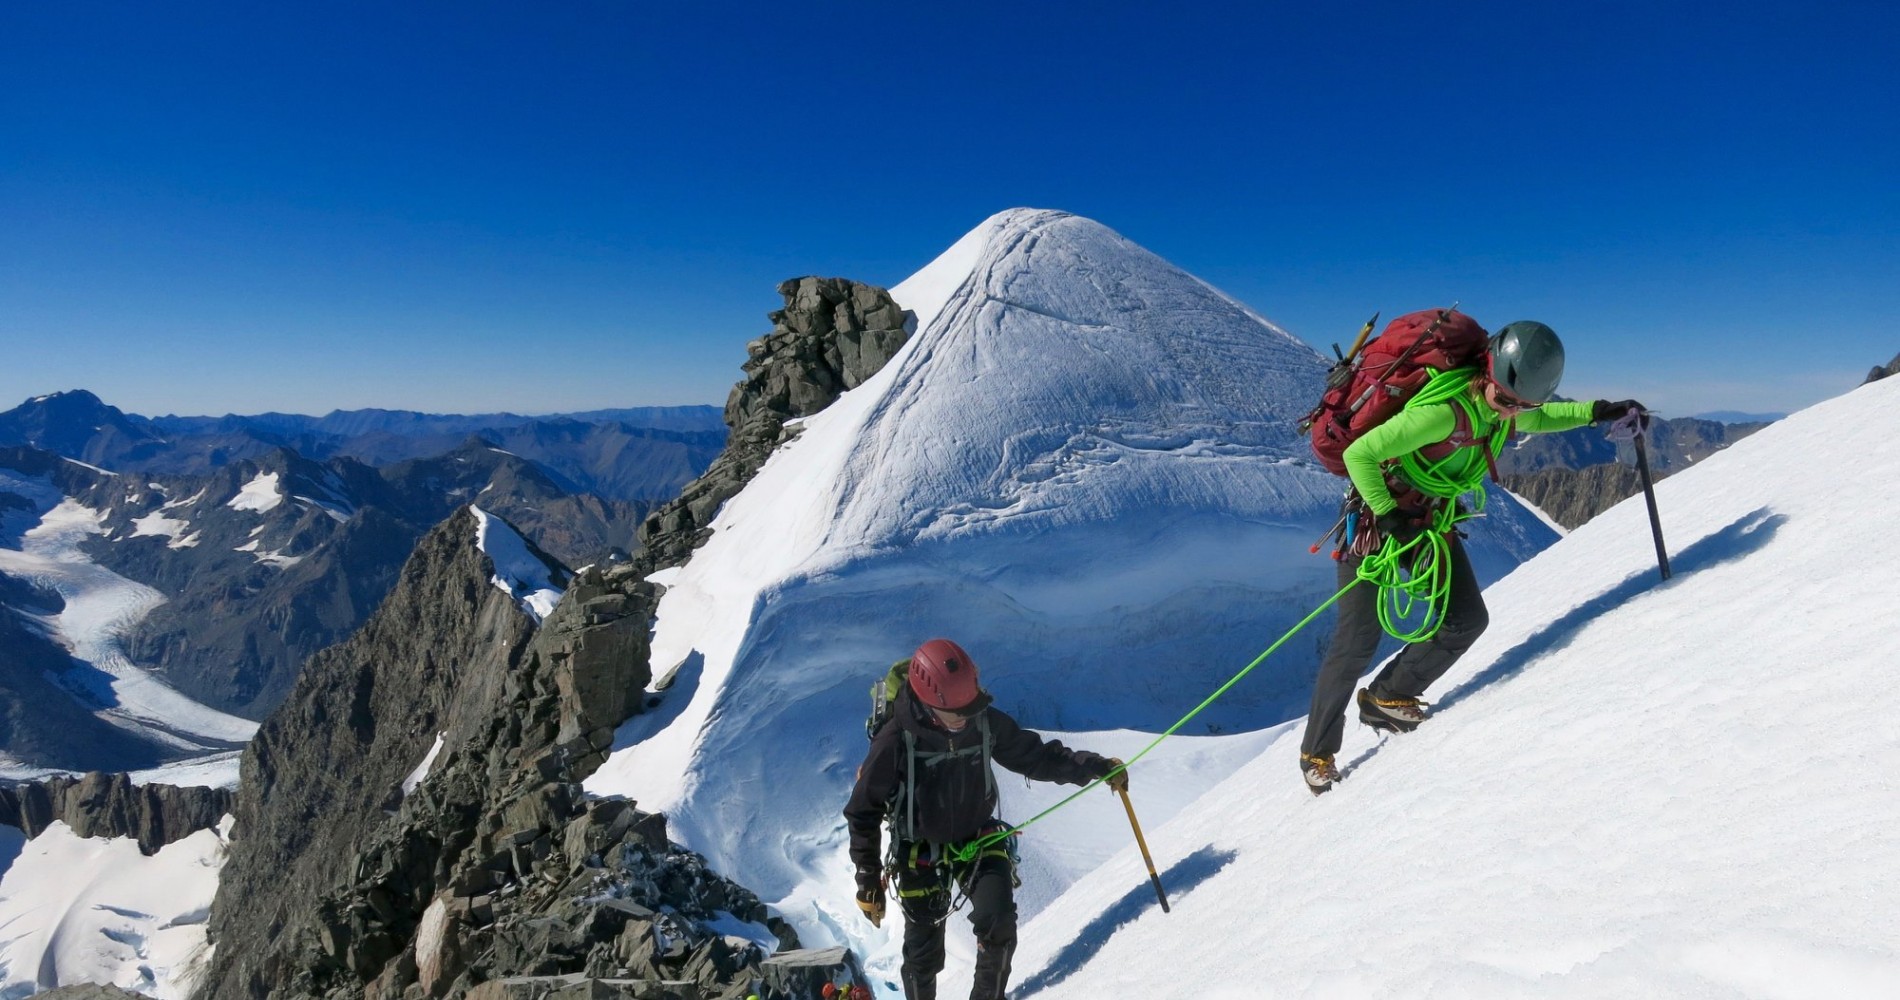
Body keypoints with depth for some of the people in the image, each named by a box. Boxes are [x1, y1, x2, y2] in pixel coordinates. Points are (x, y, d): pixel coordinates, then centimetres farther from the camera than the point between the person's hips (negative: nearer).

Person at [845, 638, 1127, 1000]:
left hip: (979, 838, 2)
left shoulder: (986, 722, -16)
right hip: (922, 851, -2)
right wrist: (868, 881, -13)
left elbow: (1035, 756, 0)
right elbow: (863, 813, -14)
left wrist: (1094, 767, -11)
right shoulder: (896, 741, -26)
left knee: (999, 922, -19)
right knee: (923, 955, 5)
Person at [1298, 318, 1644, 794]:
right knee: (1357, 643, -6)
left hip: (1431, 519, 8)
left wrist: (1597, 411, 11)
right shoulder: (1445, 411, -31)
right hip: (1378, 518, -8)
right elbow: (1358, 455, -30)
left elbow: (1538, 419, 21)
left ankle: (1385, 698, 18)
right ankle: (1317, 752, 9)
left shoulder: (1505, 411, -5)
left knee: (1468, 620, 0)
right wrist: (1389, 517, -28)